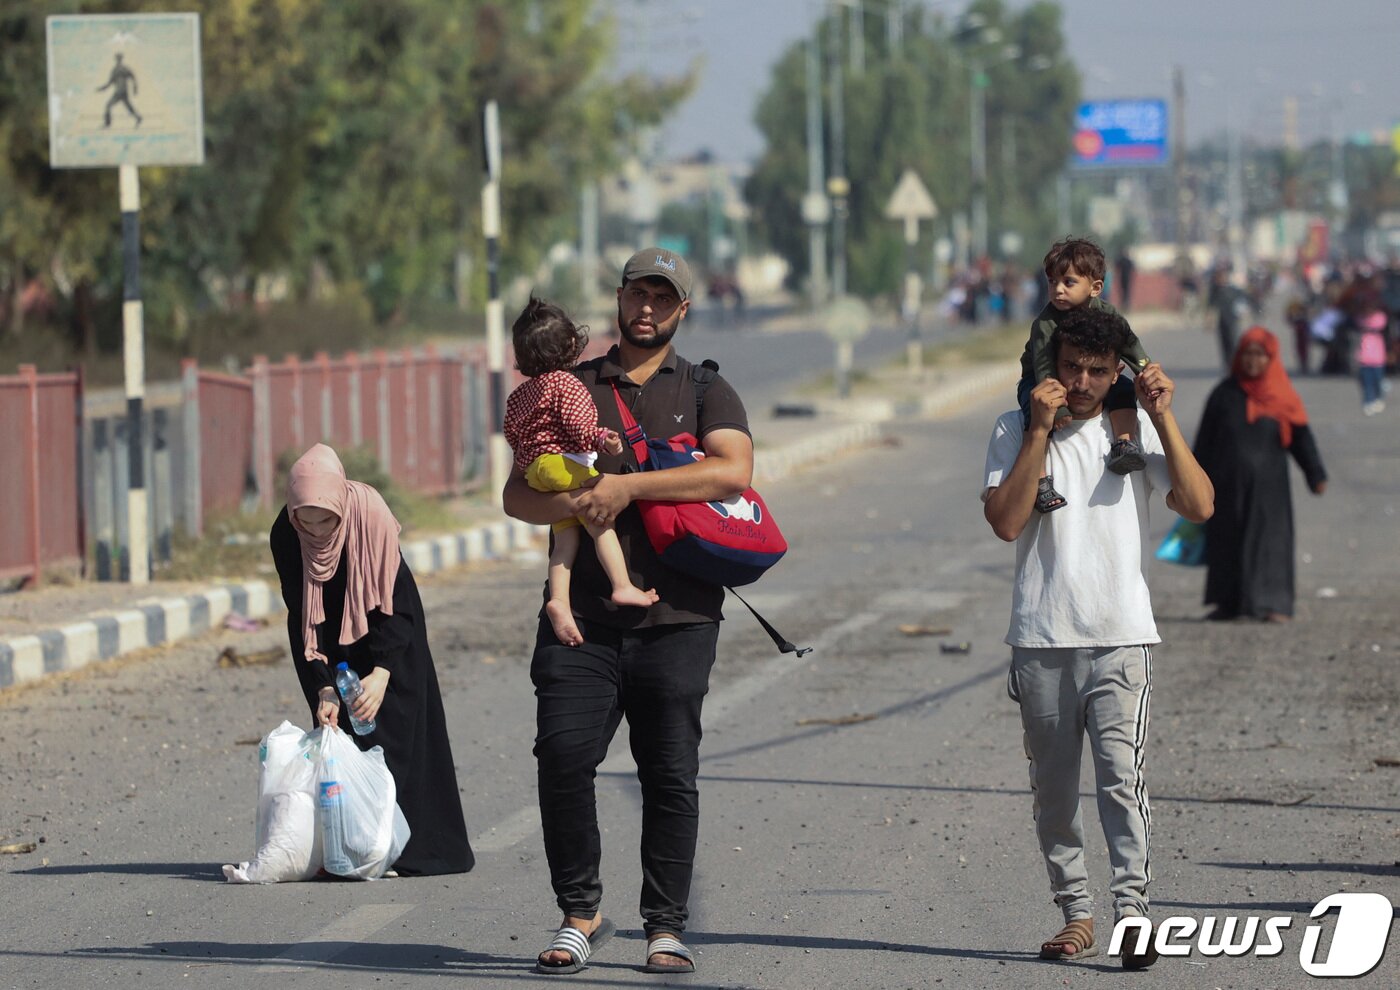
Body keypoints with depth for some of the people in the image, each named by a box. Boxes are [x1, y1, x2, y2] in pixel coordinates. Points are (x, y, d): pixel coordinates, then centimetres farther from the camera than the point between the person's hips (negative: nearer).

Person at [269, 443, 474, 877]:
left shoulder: (372, 516, -31)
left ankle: (408, 848, -9)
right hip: (335, 637, 2)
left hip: (384, 628, -2)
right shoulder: (285, 535, -23)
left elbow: (394, 604, -27)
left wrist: (381, 673, -37)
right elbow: (302, 621, -18)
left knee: (392, 727, -9)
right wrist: (322, 689, -25)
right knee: (335, 728, -7)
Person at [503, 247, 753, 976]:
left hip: (676, 615, -1)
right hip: (582, 611, 1)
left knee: (671, 773, -1)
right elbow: (517, 496, 10)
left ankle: (665, 928, 6)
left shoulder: (705, 391, 11)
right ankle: (579, 915, 0)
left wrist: (627, 485, -15)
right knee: (563, 756, -12)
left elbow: (733, 471, -9)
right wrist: (571, 504, -13)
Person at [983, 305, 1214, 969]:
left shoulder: (1136, 429, 6)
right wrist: (1041, 429, -11)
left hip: (1121, 638, -2)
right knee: (1053, 789, 8)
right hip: (1041, 639, 2)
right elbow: (1006, 521, -9)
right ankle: (1075, 913, 18)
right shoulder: (1017, 431, 5)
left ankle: (1133, 915, -20)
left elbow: (1199, 506, -4)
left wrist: (1163, 420, -9)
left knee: (1122, 777, -15)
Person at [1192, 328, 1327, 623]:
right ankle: (1228, 602, 16)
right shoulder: (1224, 395, 4)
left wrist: (1316, 476, -7)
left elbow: (1301, 438, 2)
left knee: (1269, 541, -5)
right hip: (1228, 485, 1)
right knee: (1226, 542, 5)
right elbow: (1205, 440, 6)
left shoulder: (1281, 398, 1)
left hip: (1268, 485, -1)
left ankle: (1273, 604, -4)